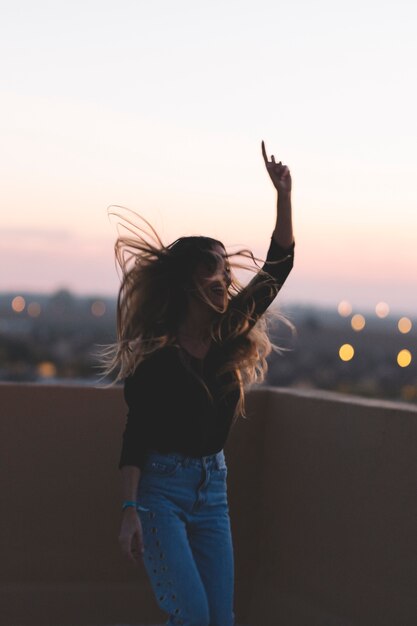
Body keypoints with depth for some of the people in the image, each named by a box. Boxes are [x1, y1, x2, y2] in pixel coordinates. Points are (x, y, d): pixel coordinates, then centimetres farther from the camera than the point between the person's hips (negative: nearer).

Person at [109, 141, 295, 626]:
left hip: (212, 486, 6)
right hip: (160, 486, -6)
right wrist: (130, 511, -19)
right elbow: (135, 436, -12)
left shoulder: (232, 335, 3)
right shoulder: (155, 354, -11)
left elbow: (279, 265, 5)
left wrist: (283, 194, -1)